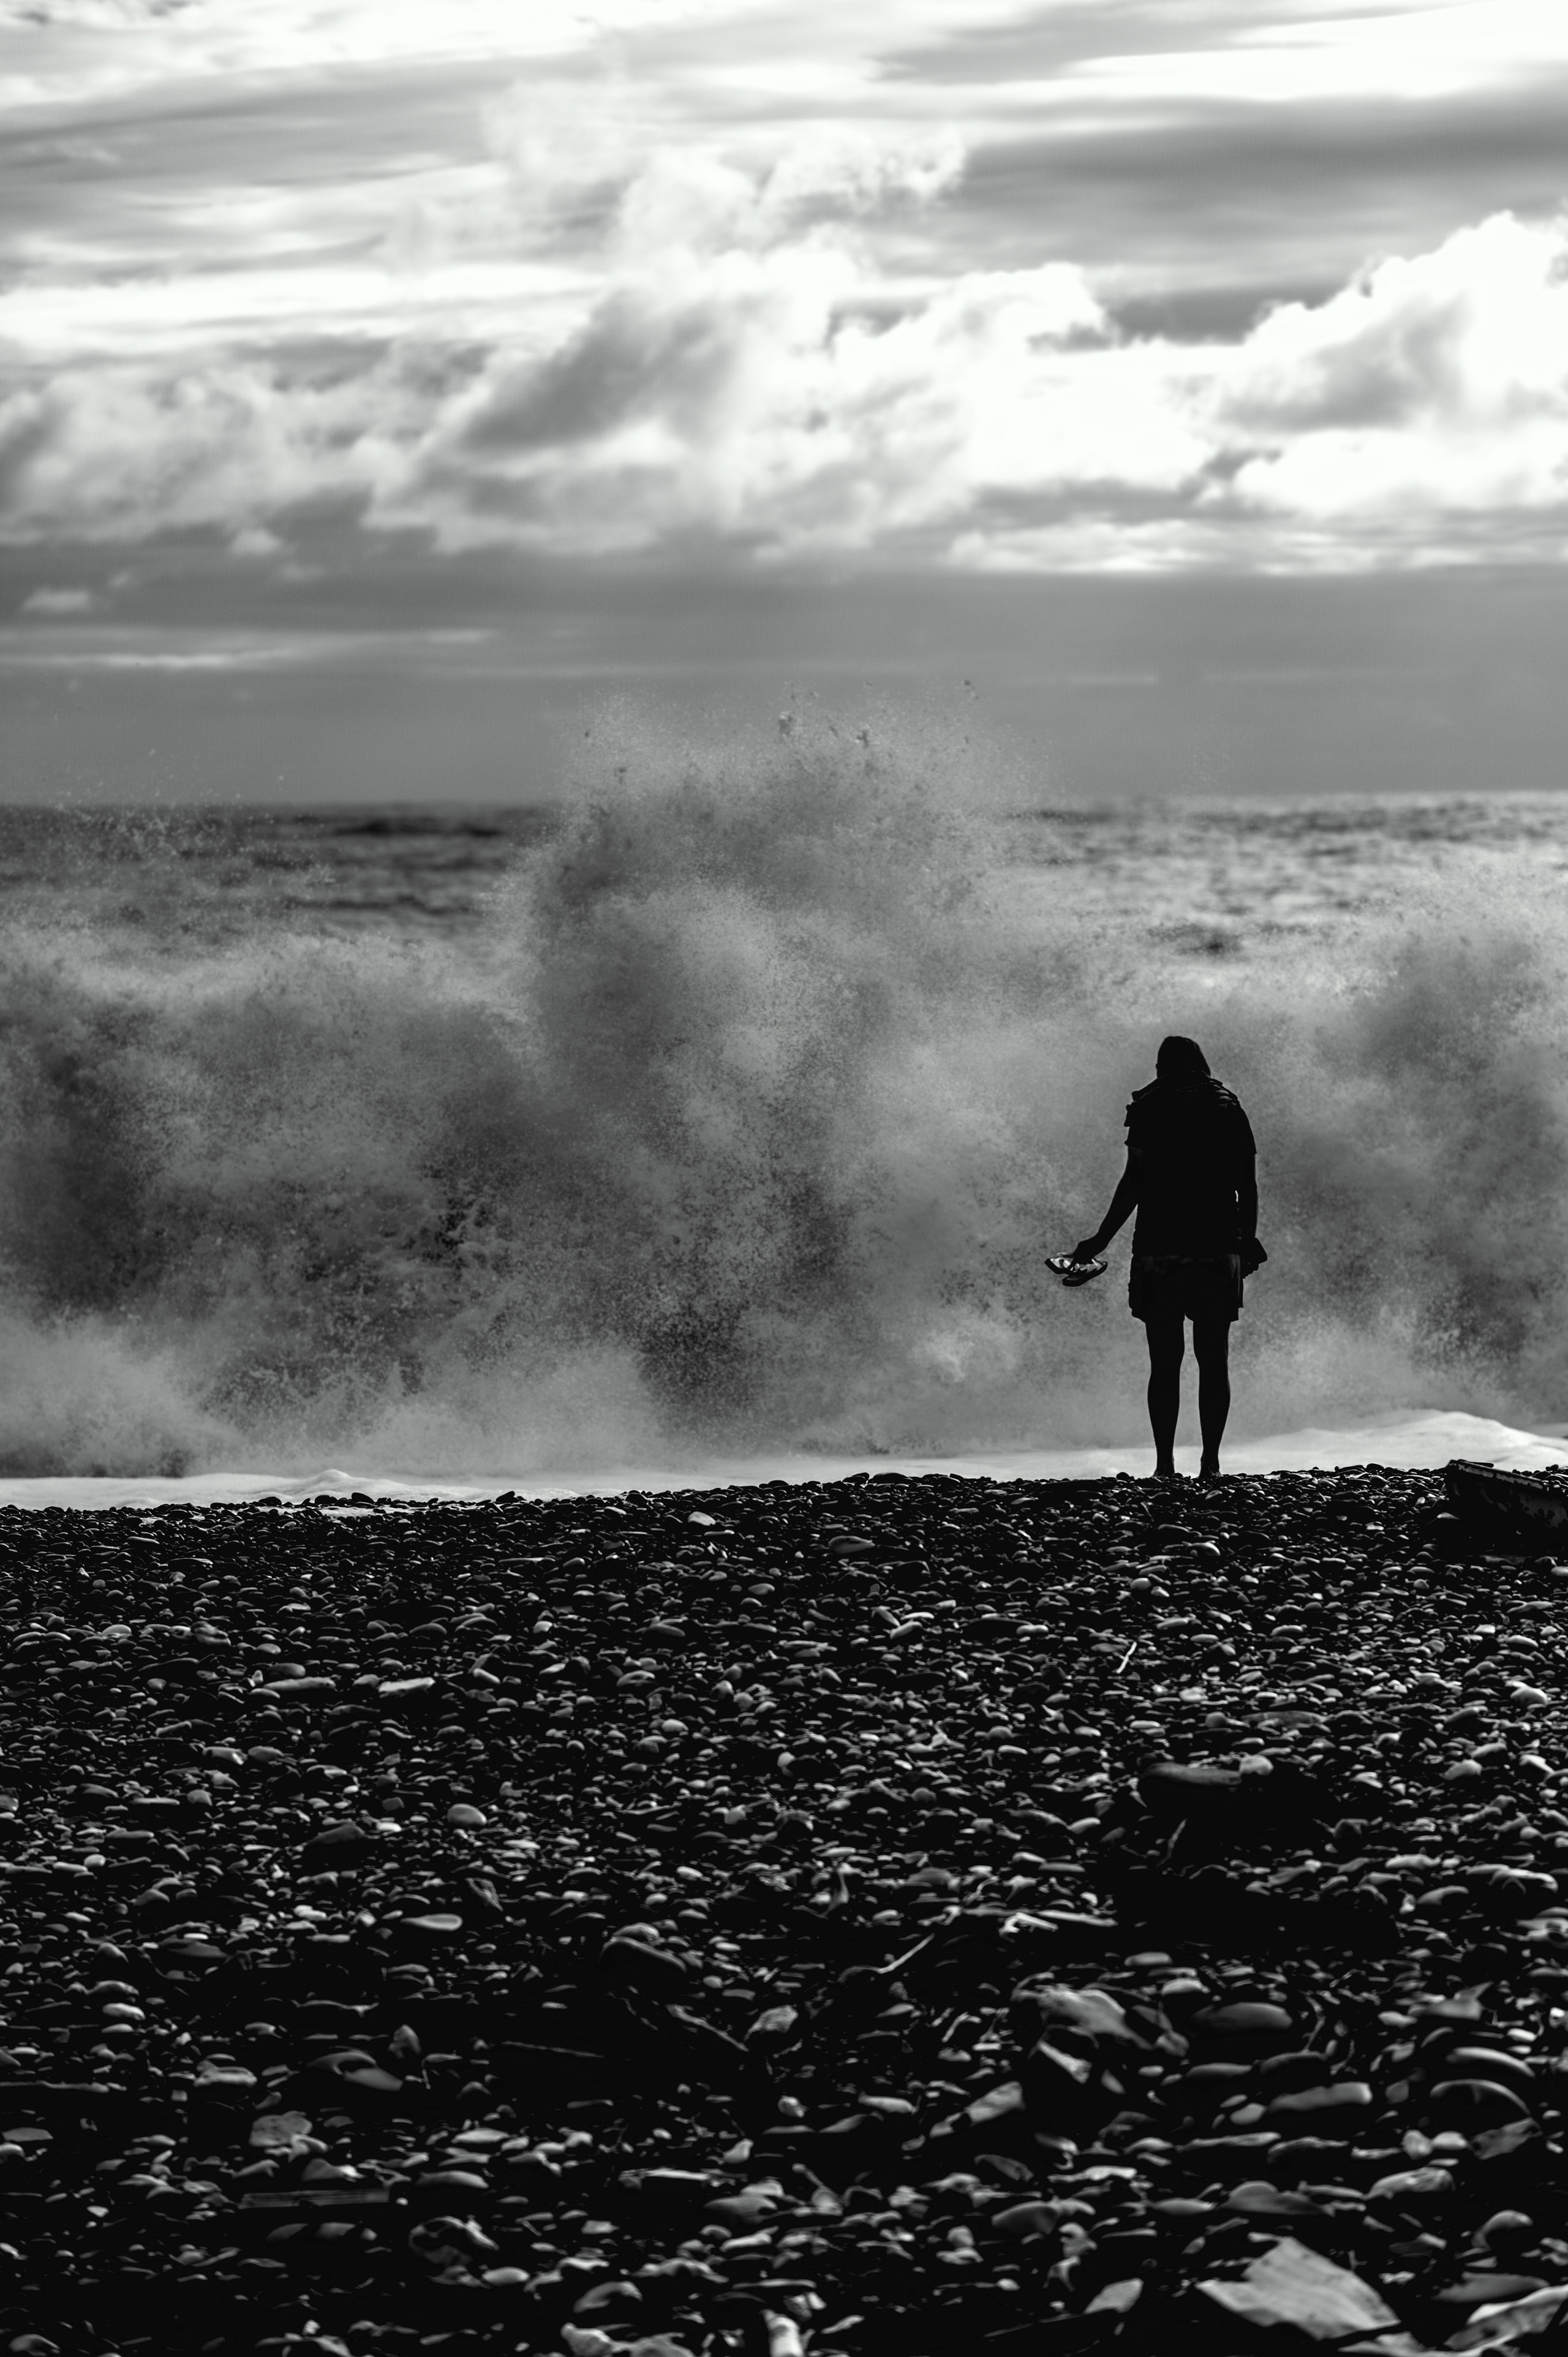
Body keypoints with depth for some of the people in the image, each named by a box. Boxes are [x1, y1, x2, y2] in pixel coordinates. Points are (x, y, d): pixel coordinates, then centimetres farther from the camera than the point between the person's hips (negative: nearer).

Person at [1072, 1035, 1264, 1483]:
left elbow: (1134, 1180, -3)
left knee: (1165, 1361, 0)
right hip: (1219, 1248, 2)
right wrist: (1248, 1242, 17)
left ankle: (1165, 1463, -4)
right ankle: (1210, 1462, 2)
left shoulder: (1151, 1107, 2)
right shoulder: (1230, 1110, 8)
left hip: (1160, 1248, -1)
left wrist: (1102, 1238, 1)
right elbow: (1247, 1186, 7)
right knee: (1213, 1360, 5)